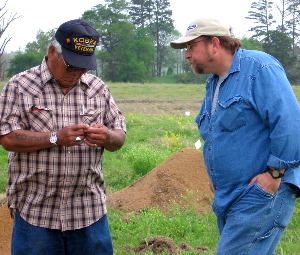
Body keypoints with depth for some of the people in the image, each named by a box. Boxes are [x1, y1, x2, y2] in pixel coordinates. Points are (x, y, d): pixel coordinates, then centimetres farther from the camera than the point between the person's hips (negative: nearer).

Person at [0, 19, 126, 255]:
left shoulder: (98, 88, 9)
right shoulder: (20, 86, 0)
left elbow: (119, 138, 11)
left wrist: (107, 137, -13)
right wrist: (56, 138, -20)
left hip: (90, 210, 3)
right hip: (35, 211, -2)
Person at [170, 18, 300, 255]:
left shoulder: (258, 67, -12)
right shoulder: (213, 82, 17)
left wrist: (275, 173, -21)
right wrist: (215, 176, 17)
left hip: (263, 191, -9)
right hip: (228, 197, 9)